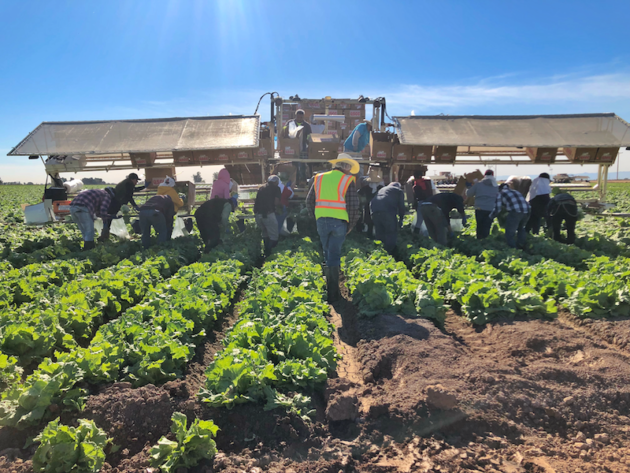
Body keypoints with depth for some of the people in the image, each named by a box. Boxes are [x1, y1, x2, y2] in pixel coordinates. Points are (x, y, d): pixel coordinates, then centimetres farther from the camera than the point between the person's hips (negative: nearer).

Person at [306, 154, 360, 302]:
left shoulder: (319, 178, 11)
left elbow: (309, 201, 10)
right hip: (339, 222, -3)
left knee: (328, 254, 17)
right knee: (334, 256, 2)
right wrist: (351, 225, 4)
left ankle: (330, 288, 25)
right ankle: (333, 294, 6)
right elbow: (353, 205, -7)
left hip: (321, 221, 4)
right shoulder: (348, 181, -1)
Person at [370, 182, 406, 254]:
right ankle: (389, 253, -4)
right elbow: (401, 206, 14)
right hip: (387, 211, -6)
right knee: (391, 233, 2)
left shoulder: (382, 189, 38)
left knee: (379, 233, 15)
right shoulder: (399, 191, 22)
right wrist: (401, 219, 23)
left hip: (374, 210, 6)